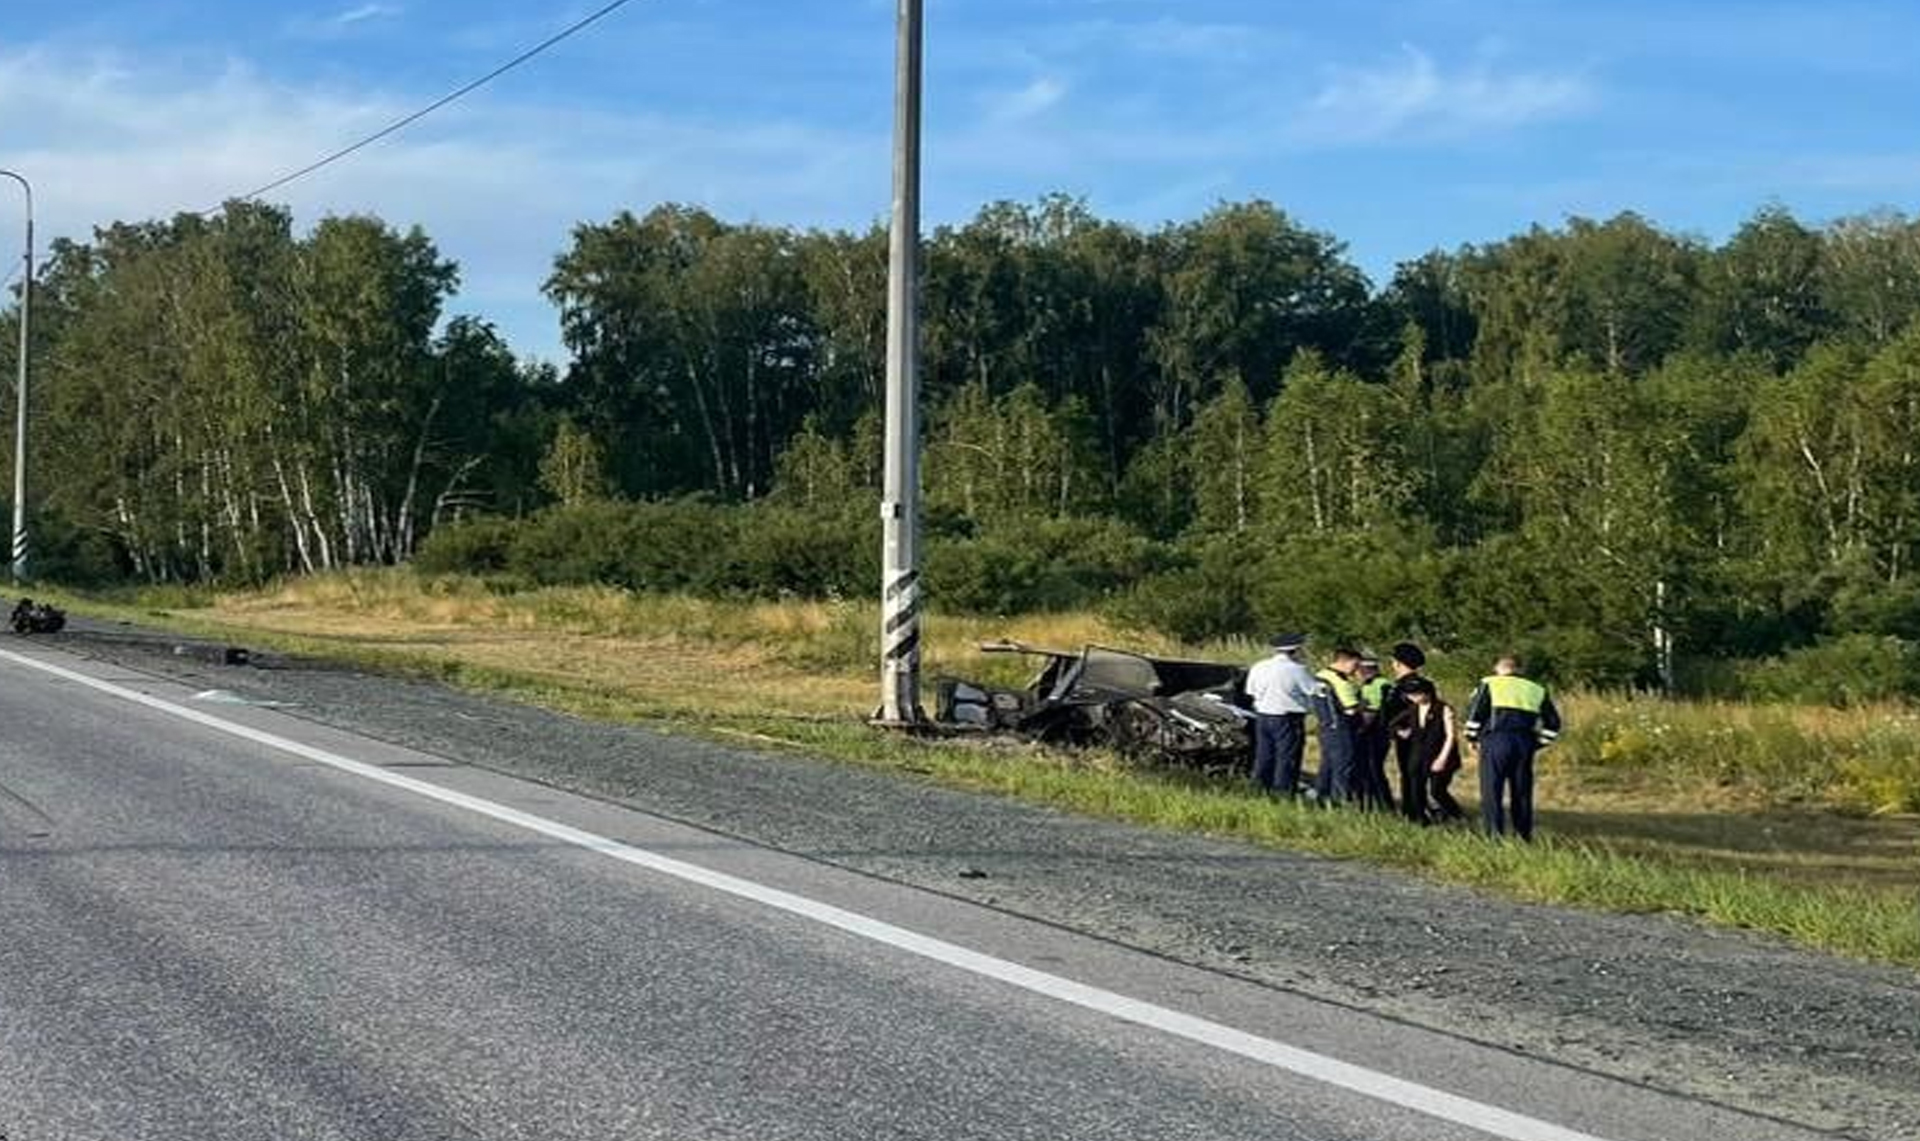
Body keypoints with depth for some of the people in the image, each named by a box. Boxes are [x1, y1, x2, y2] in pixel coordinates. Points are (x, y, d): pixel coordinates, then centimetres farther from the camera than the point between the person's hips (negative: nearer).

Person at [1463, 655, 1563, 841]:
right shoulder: (1537, 690, 19)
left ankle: (1495, 837, -9)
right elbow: (1553, 724, 16)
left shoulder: (1489, 684, 8)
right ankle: (1523, 836, 13)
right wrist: (1537, 744, 20)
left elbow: (1474, 713, -2)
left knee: (1492, 792, -2)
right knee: (1521, 793, 11)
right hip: (1524, 744, 4)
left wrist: (1473, 738, 10)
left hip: (1496, 741, -3)